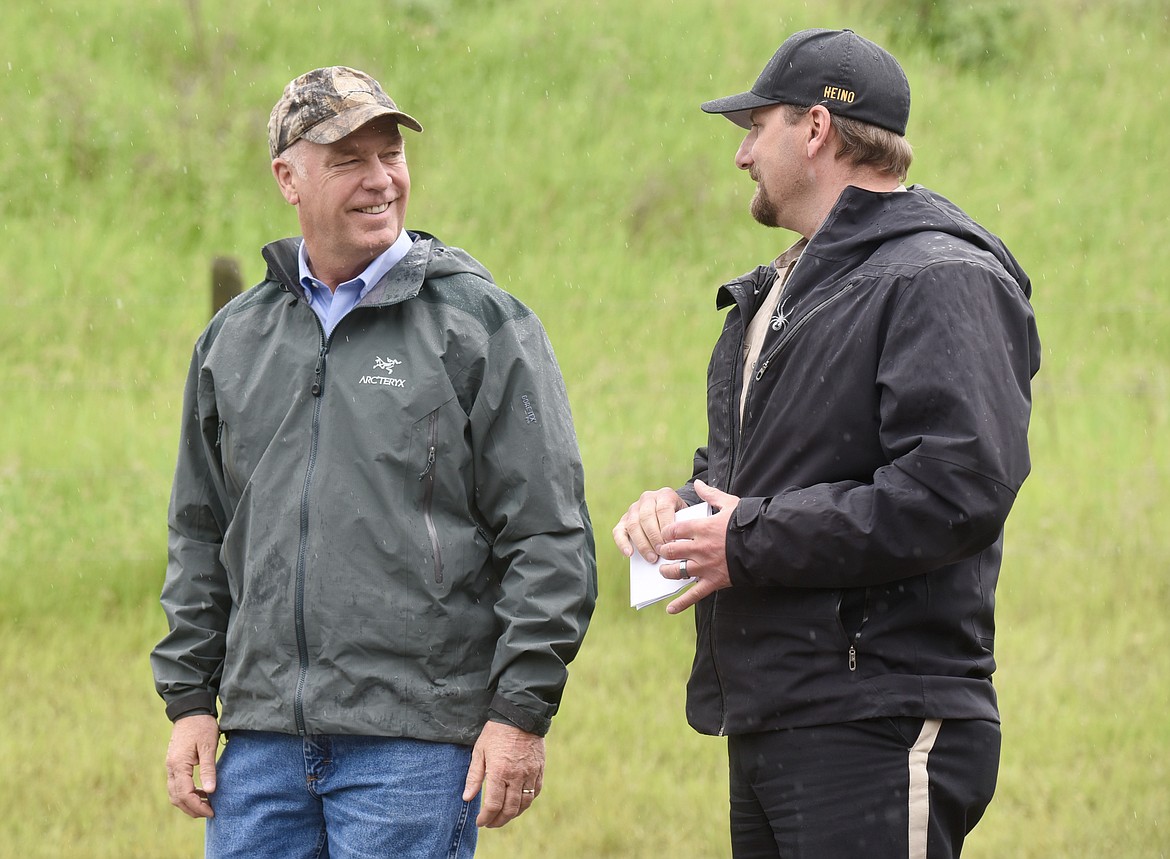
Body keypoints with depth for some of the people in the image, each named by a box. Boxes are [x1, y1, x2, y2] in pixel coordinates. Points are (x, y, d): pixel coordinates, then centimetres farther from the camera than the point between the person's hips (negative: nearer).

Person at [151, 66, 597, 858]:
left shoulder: (481, 324, 0)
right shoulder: (235, 339, 15)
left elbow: (548, 537, -3)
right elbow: (201, 536, 22)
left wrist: (521, 712, -9)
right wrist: (190, 700, 14)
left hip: (415, 740, -5)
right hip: (264, 734, 5)